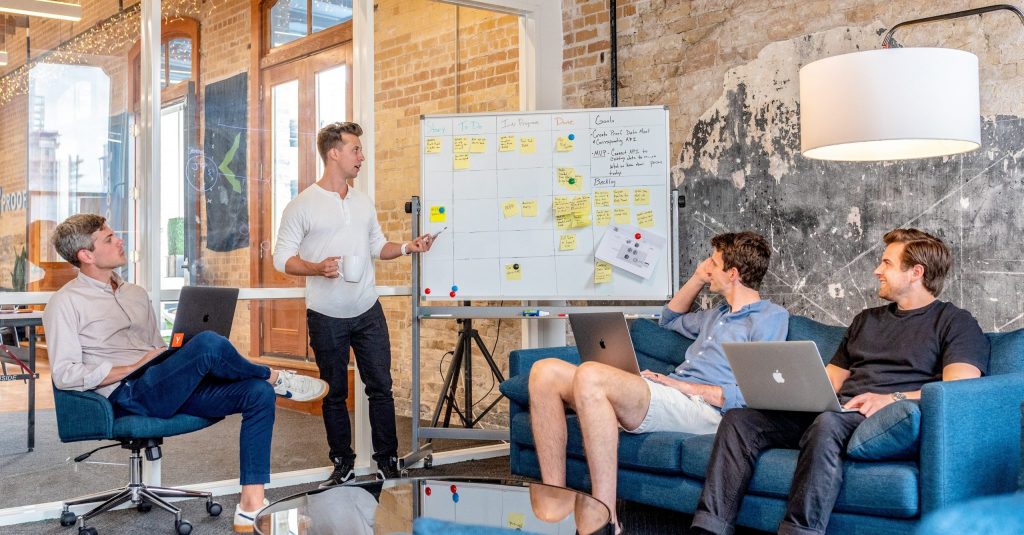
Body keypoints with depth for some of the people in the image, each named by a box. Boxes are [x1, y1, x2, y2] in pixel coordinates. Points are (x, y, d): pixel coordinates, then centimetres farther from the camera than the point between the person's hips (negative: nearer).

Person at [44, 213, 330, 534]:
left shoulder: (136, 294, 23)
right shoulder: (66, 303, 0)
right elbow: (65, 375, -10)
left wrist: (182, 366, 5)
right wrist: (135, 367, -13)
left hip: (171, 388, 8)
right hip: (129, 396, -8)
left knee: (258, 393, -16)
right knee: (208, 343, -32)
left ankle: (250, 508, -20)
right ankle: (275, 377, -2)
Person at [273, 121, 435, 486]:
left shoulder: (364, 202, 10)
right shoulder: (302, 206, -6)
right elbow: (282, 258, -7)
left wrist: (406, 248, 1)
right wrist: (317, 268, -23)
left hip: (368, 312, 4)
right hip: (326, 317, -4)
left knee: (381, 387, 4)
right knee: (335, 394, 8)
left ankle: (387, 462, 15)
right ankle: (343, 465, 21)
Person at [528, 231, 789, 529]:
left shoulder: (770, 317, 3)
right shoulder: (718, 315, 30)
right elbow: (670, 320, 50)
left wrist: (685, 386, -10)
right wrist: (698, 278, 35)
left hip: (702, 407, -9)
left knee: (590, 375, -34)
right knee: (546, 372, -9)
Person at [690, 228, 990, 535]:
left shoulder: (955, 322, 7)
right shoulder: (866, 320, 29)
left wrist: (893, 398, -22)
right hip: (836, 410, 7)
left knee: (828, 423, -40)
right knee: (739, 419, -14)